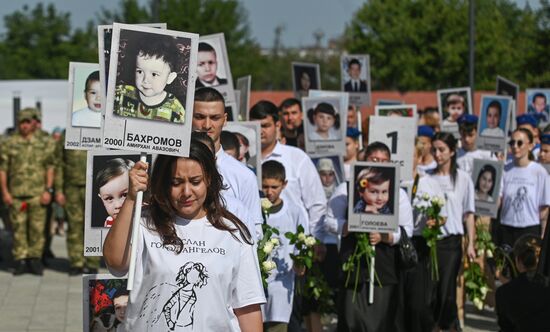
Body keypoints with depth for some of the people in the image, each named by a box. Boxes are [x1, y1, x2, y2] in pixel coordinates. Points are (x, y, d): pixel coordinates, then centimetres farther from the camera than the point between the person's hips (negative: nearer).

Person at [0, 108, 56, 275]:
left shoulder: (44, 144, 7)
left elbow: (50, 168, 5)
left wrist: (48, 190, -4)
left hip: (38, 194, 0)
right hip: (16, 194, 0)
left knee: (37, 229, -1)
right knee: (18, 228, 1)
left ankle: (35, 260, 7)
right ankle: (20, 261, 6)